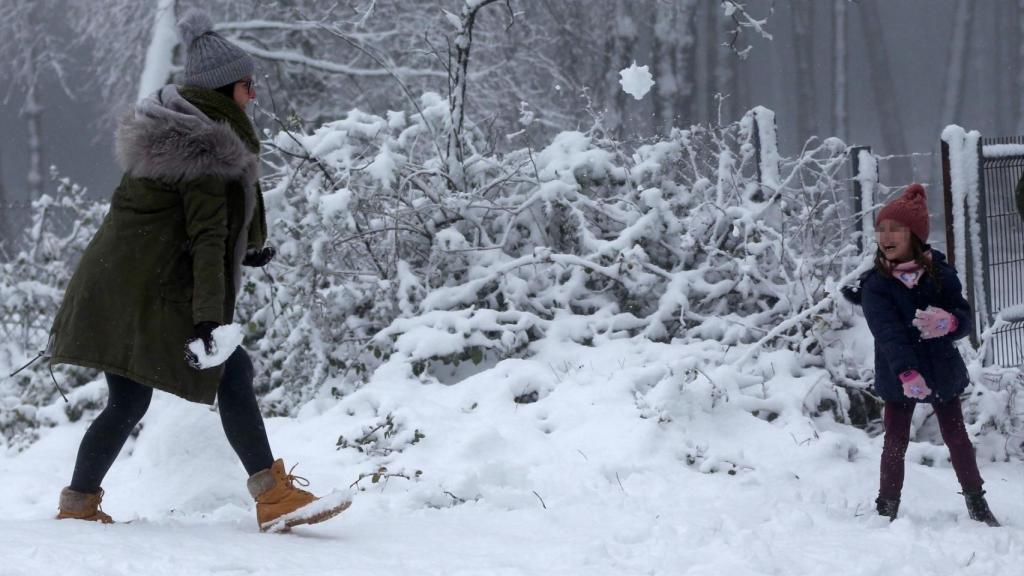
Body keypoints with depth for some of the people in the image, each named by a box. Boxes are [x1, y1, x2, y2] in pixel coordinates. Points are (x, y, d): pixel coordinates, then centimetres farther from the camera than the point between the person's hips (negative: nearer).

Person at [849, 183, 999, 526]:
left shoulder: (940, 273, -5)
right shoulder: (875, 285, -11)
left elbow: (964, 318, -7)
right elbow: (888, 333, -25)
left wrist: (948, 322, -32)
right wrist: (907, 373, -39)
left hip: (942, 371, 2)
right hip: (899, 378, -2)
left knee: (957, 437, 11)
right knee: (895, 442, 4)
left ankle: (977, 504, 22)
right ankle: (886, 509, 14)